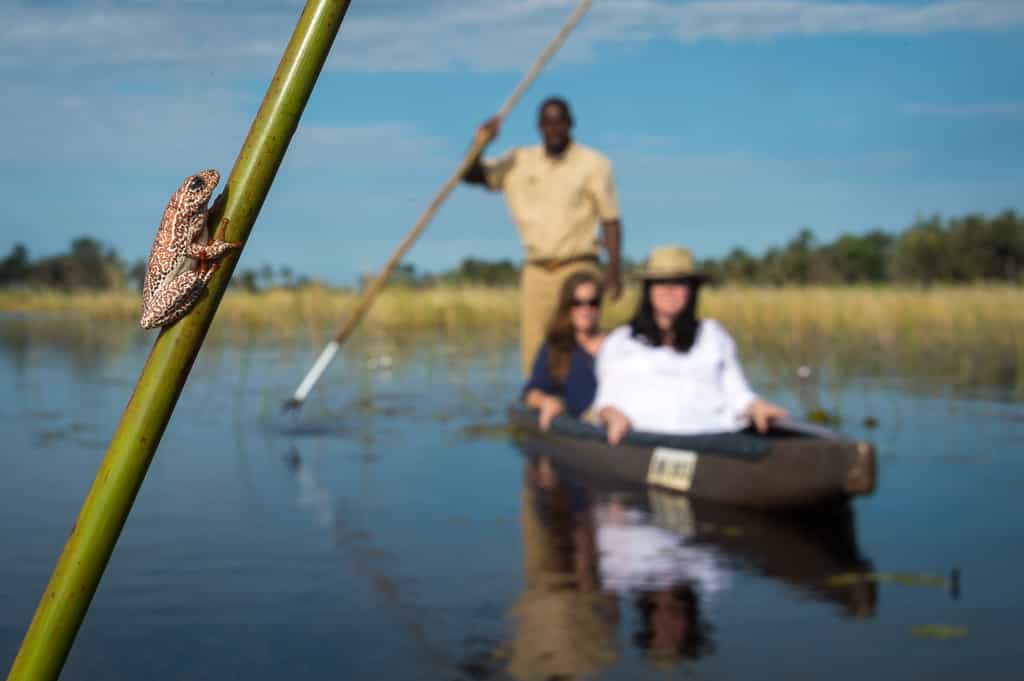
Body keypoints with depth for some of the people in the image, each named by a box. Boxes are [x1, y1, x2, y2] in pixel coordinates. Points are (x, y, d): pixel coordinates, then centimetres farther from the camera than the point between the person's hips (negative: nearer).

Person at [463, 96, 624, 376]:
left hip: (578, 269, -3)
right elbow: (472, 175, 7)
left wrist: (614, 267, -11)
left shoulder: (593, 164, 2)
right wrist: (479, 144, -14)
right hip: (536, 271, 3)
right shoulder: (519, 163, 10)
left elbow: (610, 219, -1)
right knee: (533, 352, 1)